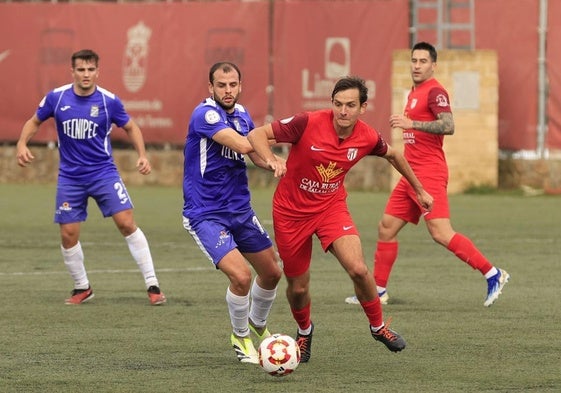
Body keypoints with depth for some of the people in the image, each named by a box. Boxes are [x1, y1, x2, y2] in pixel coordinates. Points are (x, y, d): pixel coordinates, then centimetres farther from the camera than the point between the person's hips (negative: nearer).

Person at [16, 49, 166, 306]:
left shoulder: (109, 101, -8)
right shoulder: (56, 98, -6)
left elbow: (130, 127, 8)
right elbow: (34, 122, 9)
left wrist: (142, 155, -5)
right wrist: (22, 144, -8)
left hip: (103, 172, -2)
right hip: (70, 177, 2)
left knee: (127, 223, -13)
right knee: (68, 235, 0)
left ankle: (152, 285, -7)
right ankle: (82, 288, 22)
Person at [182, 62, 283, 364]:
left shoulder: (241, 114, 7)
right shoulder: (205, 114, -19)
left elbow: (258, 155, 17)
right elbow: (242, 145, -30)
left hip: (240, 209, 8)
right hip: (205, 214, -8)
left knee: (272, 272, 13)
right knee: (241, 276, -21)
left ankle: (257, 324, 42)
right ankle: (240, 337, 4)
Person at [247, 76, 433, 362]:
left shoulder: (367, 137, -12)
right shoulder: (308, 123, -24)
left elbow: (393, 155, 12)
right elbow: (257, 135, -21)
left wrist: (419, 190, 22)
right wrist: (271, 161, -41)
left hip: (331, 207, 2)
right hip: (291, 210, -2)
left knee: (358, 269, -20)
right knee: (298, 287, 7)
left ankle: (378, 326, 8)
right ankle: (304, 331, 42)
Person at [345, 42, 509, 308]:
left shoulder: (434, 91, -10)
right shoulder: (414, 93, 18)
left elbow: (448, 126, -24)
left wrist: (411, 123, -28)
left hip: (429, 174, -10)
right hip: (411, 175, 10)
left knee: (441, 233, -18)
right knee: (386, 228, 11)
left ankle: (493, 275, -14)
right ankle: (378, 290, 19)